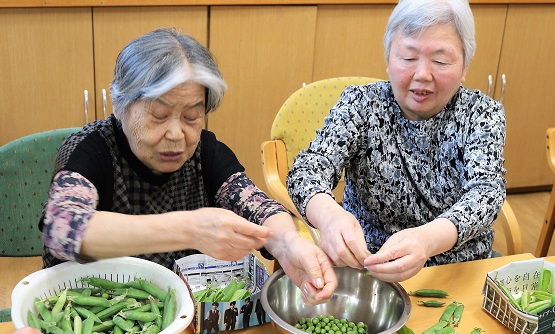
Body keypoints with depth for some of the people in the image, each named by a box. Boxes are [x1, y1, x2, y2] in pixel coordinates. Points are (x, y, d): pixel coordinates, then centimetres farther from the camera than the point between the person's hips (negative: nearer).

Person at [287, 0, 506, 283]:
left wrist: (429, 239, -42)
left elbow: (485, 191, -21)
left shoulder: (483, 114, -6)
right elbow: (309, 167, -20)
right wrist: (328, 214, -44)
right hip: (364, 266, -3)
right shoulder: (361, 104, -6)